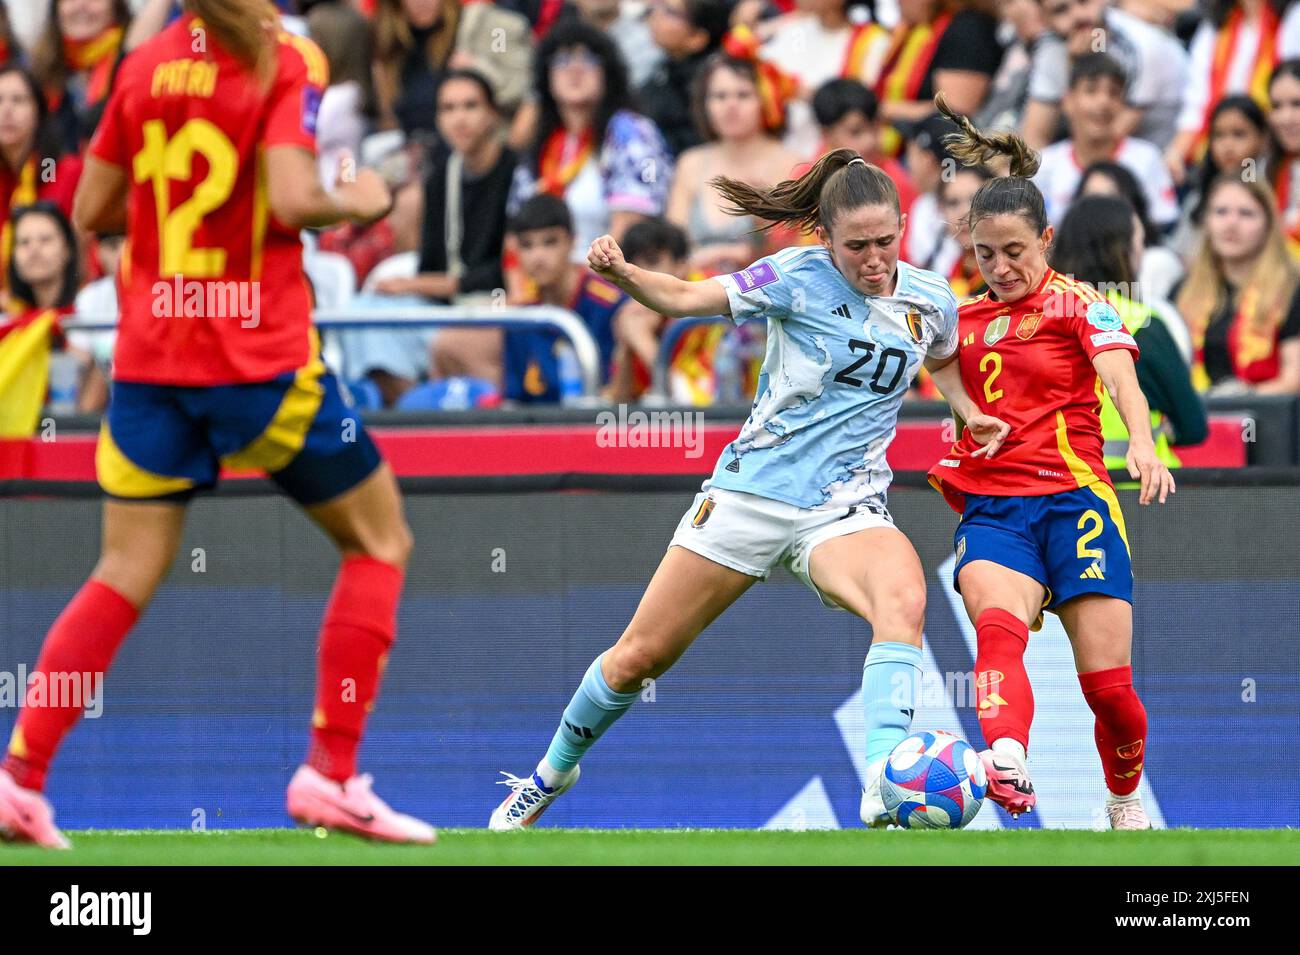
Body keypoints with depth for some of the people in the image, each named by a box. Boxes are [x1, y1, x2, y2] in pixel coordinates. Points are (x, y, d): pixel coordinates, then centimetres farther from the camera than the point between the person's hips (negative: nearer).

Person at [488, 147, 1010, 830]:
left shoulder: (930, 302, 3)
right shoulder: (798, 277, -8)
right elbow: (685, 298, -11)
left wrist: (972, 413, 10)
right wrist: (623, 274, -29)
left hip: (844, 509, 1)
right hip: (751, 489, -1)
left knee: (903, 599, -34)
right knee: (640, 656, 6)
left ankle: (882, 792, -43)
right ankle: (554, 771, 34)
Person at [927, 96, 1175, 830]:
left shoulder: (1078, 304, 1)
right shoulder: (966, 318, 16)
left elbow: (1121, 379, -17)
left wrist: (1143, 446, -37)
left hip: (1074, 500, -3)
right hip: (992, 508, 3)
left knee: (1108, 684, -5)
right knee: (998, 629, -30)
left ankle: (1127, 799, 26)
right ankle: (1006, 765, -56)